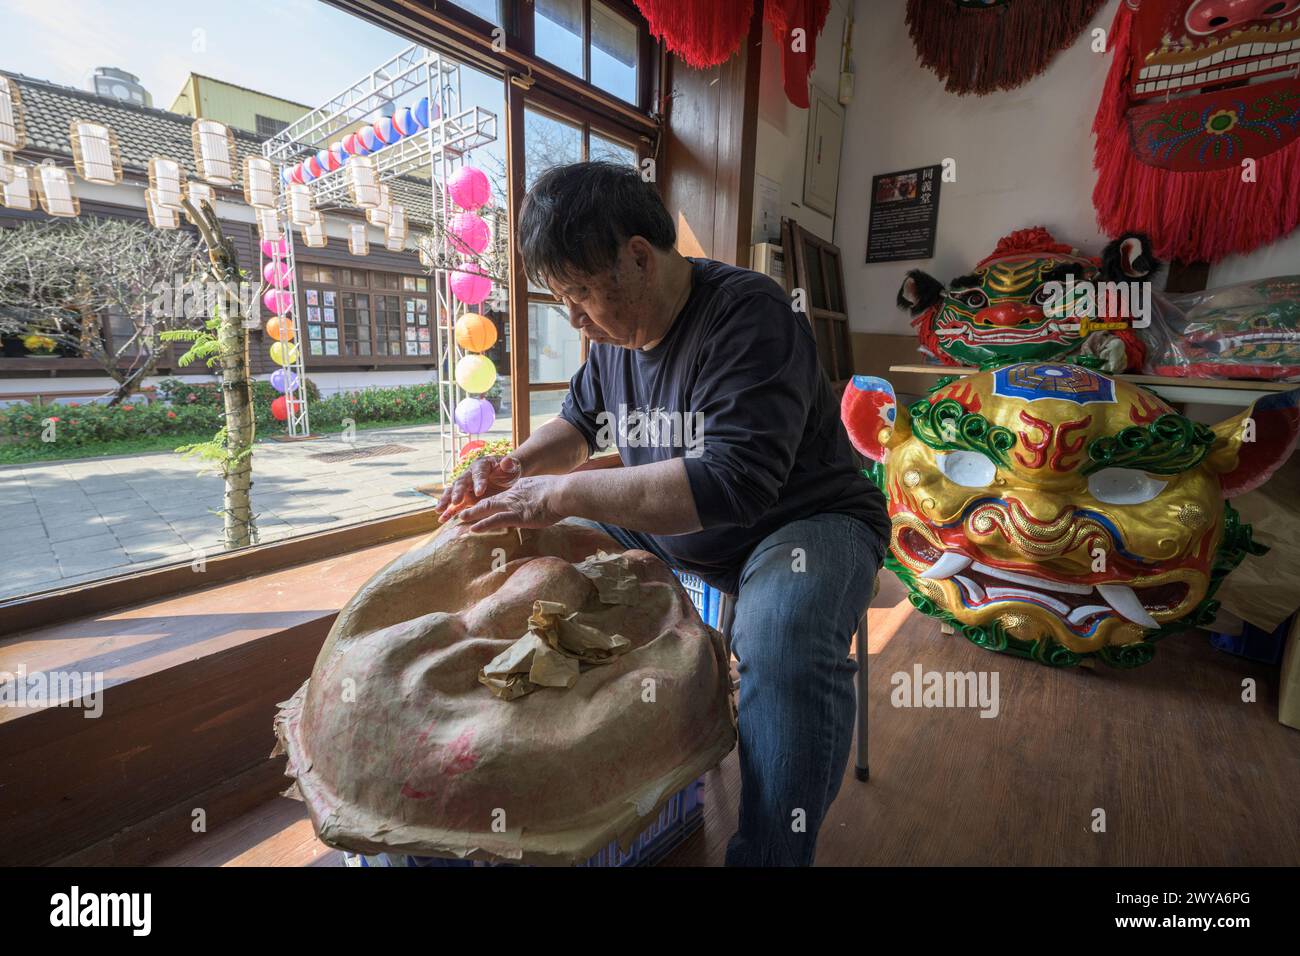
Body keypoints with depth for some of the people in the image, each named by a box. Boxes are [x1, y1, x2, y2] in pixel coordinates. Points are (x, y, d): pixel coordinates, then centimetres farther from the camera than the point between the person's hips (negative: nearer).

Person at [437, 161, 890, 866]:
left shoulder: (747, 313, -23)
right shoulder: (614, 329, 1)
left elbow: (734, 481, -35)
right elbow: (581, 421, 16)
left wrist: (562, 494, -32)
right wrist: (517, 467, -5)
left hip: (803, 519, -6)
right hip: (672, 524, 7)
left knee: (787, 644, -38)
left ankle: (769, 856, -13)